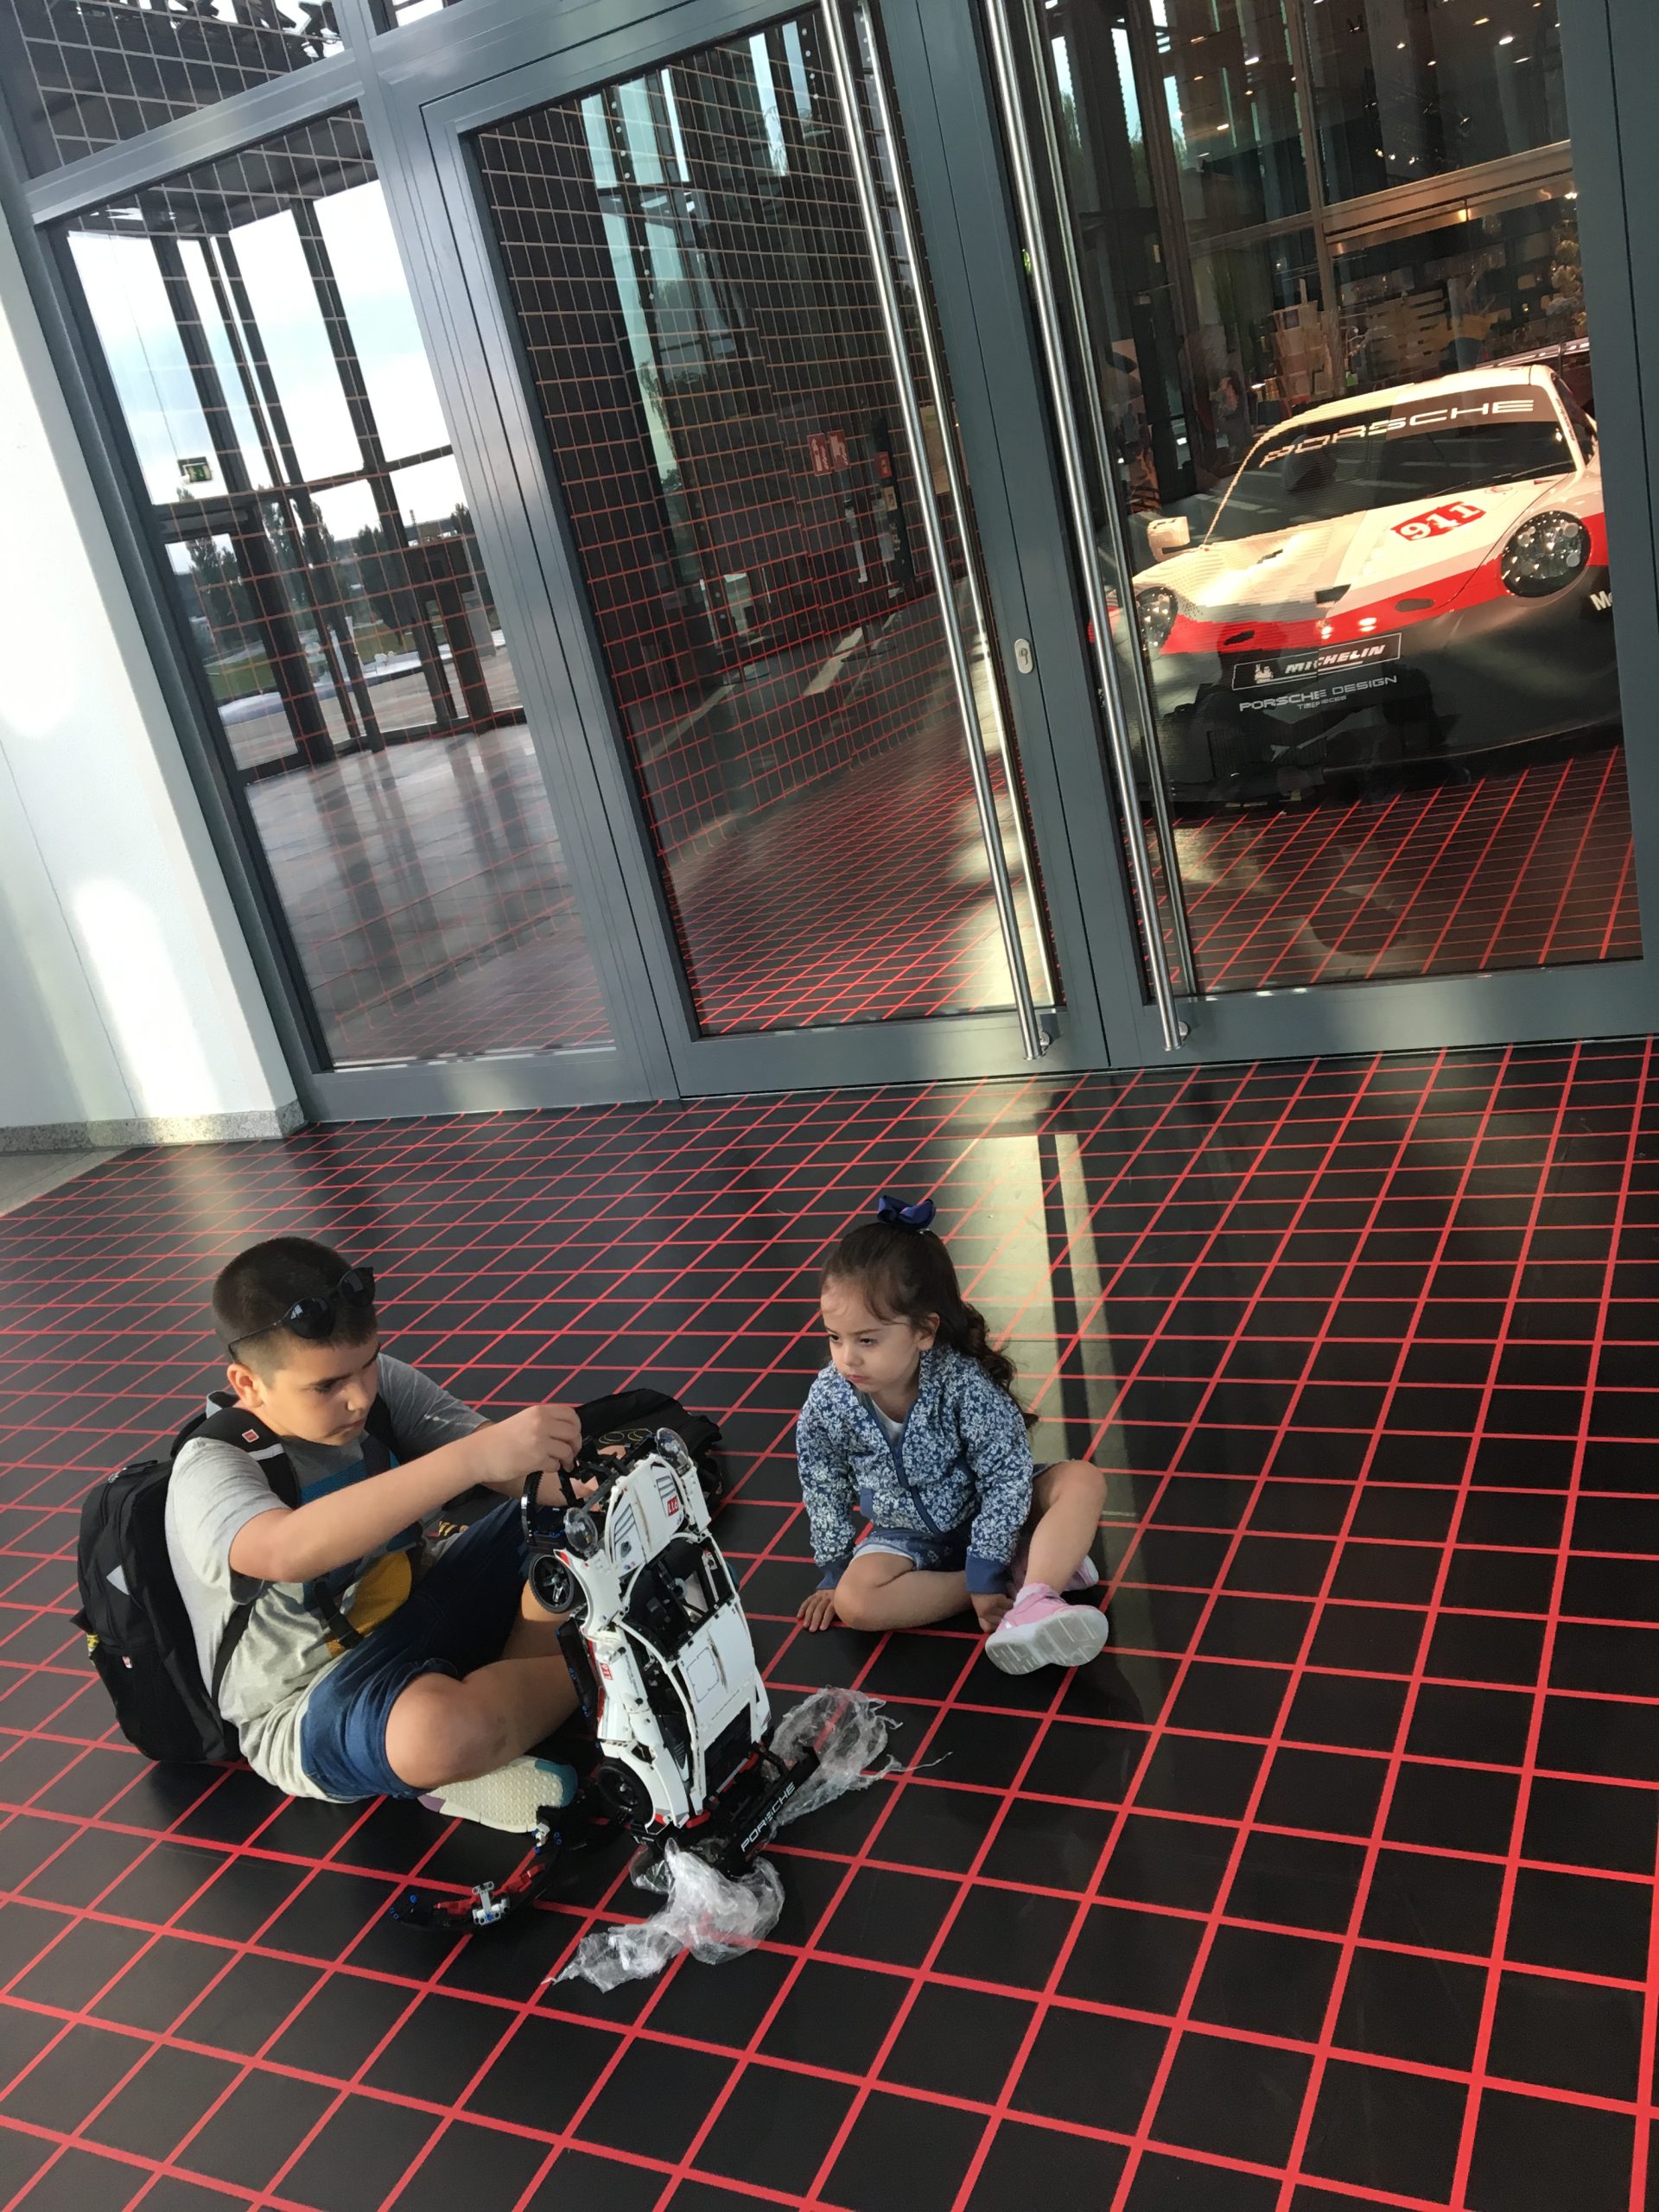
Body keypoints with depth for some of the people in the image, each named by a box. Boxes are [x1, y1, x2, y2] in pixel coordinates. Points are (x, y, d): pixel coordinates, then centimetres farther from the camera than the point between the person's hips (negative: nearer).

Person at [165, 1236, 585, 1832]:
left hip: (421, 1614, 6)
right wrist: (472, 1455, -53)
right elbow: (287, 1551, -45)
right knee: (438, 1730, -40)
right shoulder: (210, 1470, -22)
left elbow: (512, 1474, -10)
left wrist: (569, 1468, -35)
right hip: (310, 1709, -6)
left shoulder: (383, 1385, -6)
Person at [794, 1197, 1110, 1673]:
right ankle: (1028, 1569, -20)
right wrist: (835, 1570, 1)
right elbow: (824, 1491, -4)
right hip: (907, 1536, 2)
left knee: (1082, 1479, -22)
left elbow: (1007, 1477, -22)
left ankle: (1035, 1602, -41)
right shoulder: (828, 1402, -21)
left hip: (986, 1514, -1)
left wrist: (987, 1570, -23)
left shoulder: (965, 1385, -29)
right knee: (854, 1602, -26)